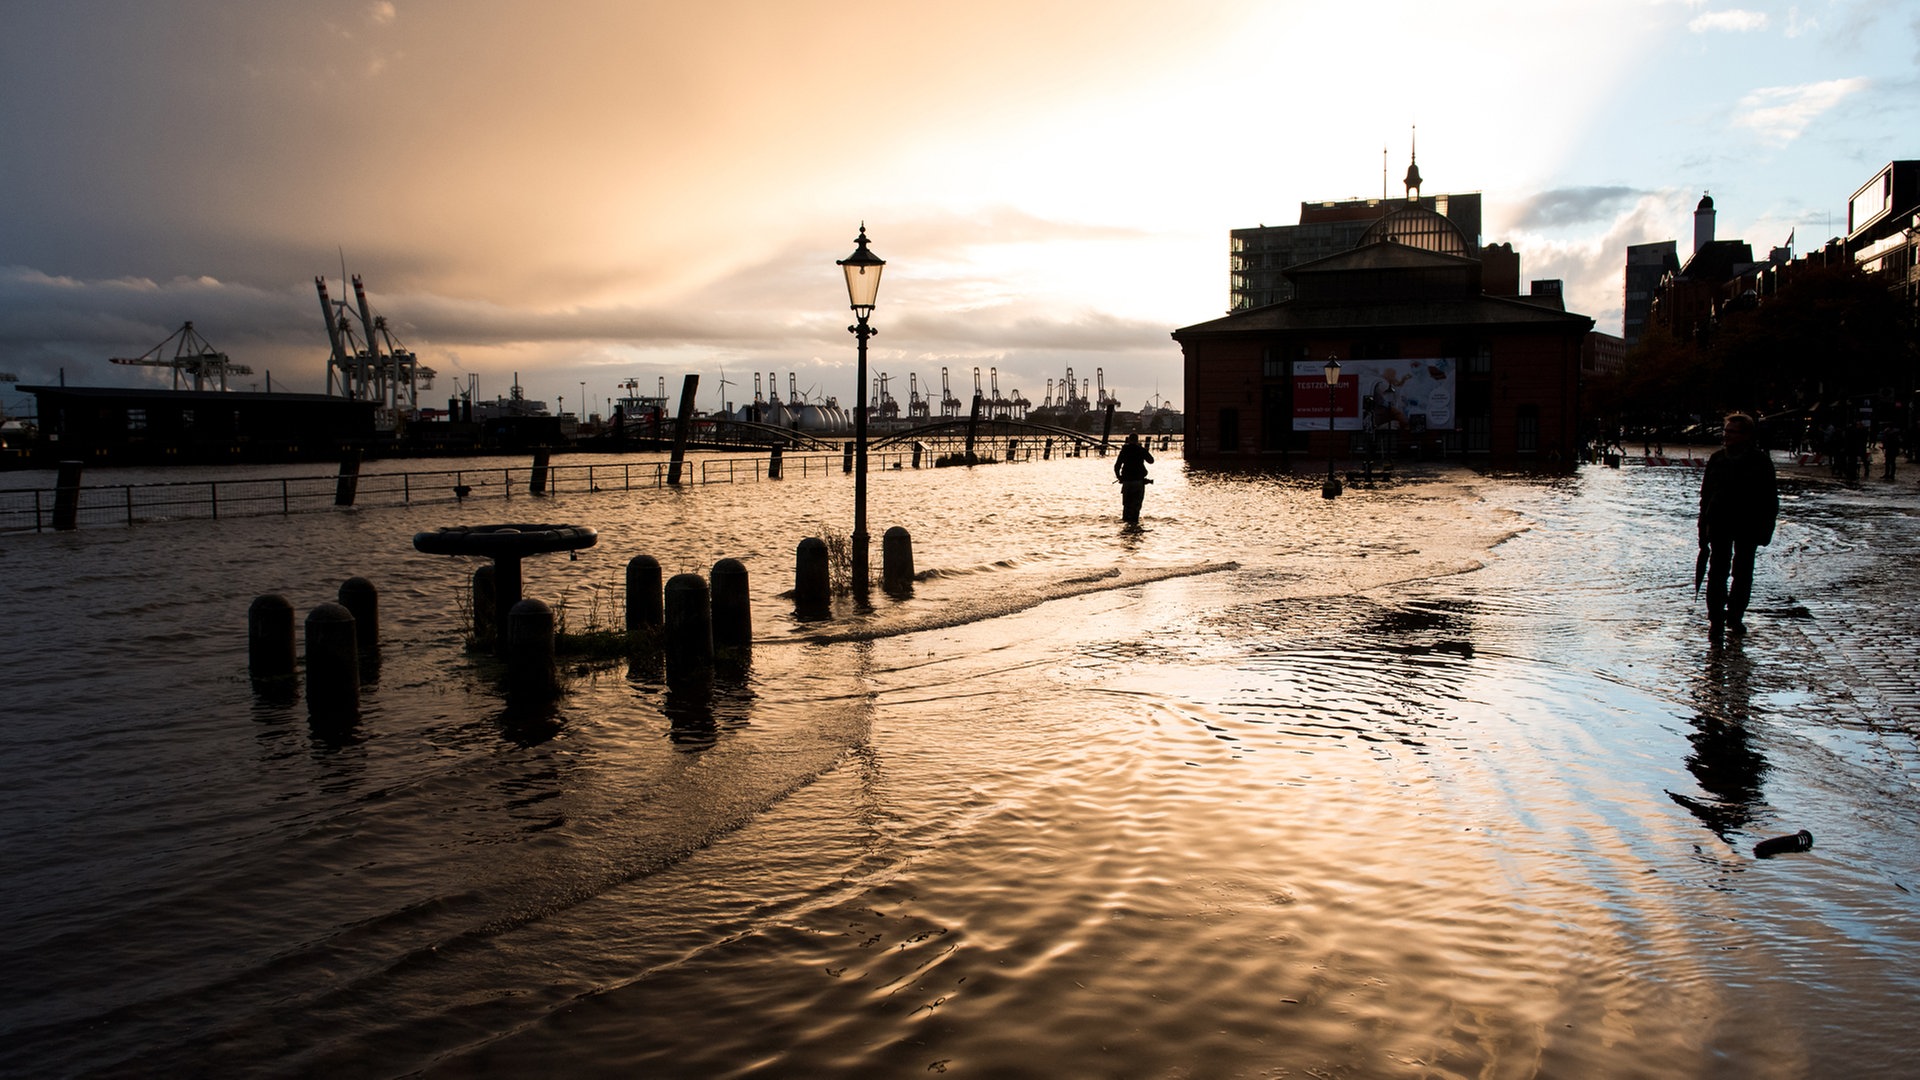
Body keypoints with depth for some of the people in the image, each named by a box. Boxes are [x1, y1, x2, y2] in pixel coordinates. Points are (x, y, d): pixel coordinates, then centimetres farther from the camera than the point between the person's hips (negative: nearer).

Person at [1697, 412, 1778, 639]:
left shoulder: (1760, 461, -3)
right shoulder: (1717, 458, 4)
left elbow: (1770, 497, 0)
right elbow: (1706, 494, 8)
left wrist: (1765, 528, -6)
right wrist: (1703, 529, 5)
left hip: (1748, 526, -1)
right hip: (1720, 524, 1)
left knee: (1742, 573, 8)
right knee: (1717, 571, -5)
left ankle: (1735, 616, 21)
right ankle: (1715, 618, -2)